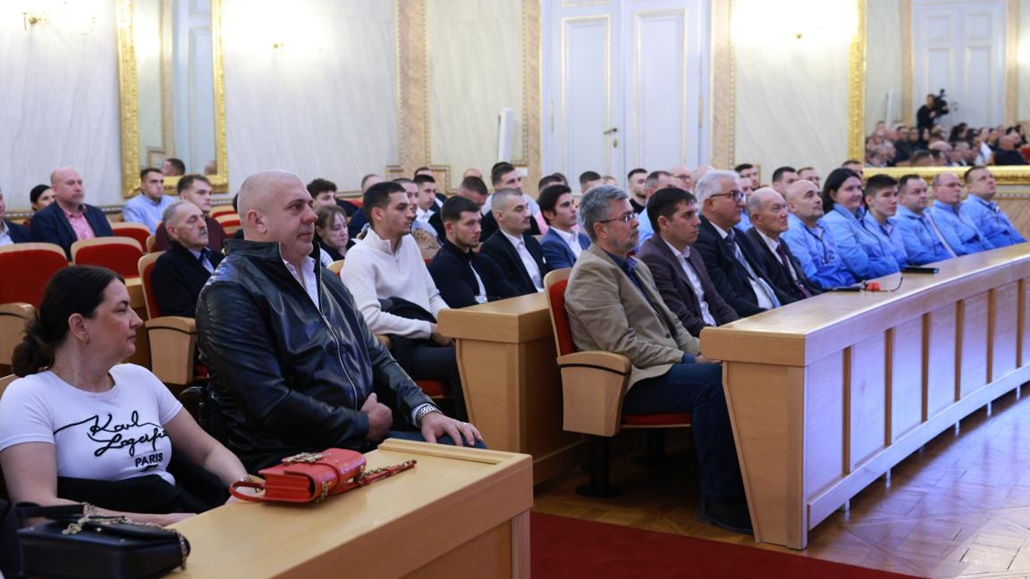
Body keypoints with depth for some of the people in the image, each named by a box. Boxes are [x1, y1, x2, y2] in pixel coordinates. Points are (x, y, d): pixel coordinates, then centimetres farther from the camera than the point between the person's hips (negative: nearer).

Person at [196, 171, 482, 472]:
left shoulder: (324, 278, 18)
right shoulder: (230, 292, -10)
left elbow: (376, 357, 19)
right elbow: (271, 403, -19)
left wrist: (424, 411, 1)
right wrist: (364, 424, -11)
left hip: (365, 436, 8)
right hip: (293, 457, -8)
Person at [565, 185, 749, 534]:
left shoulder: (635, 266, 21)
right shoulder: (592, 271, -9)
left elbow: (669, 322, 23)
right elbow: (621, 343, -17)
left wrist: (701, 352, 3)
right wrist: (686, 360, -15)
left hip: (665, 364, 9)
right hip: (630, 381, -9)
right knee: (712, 380, -29)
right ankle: (718, 499, -22)